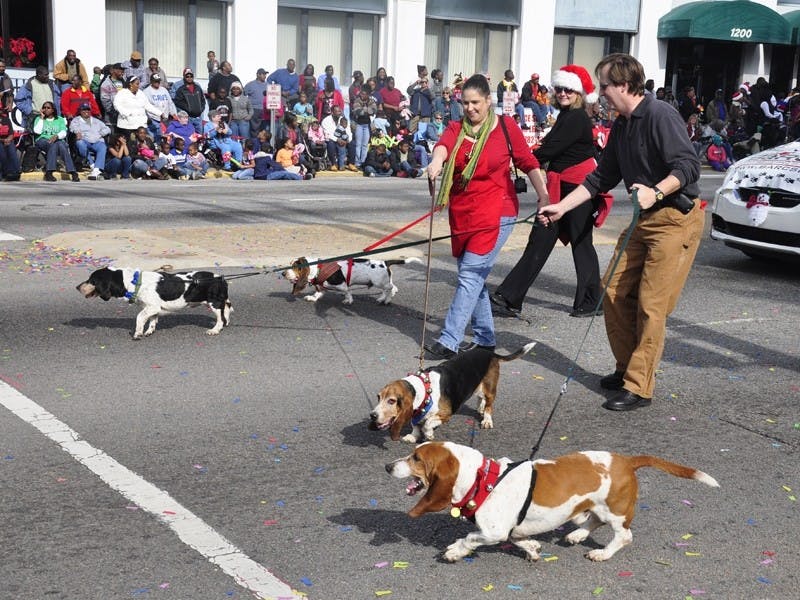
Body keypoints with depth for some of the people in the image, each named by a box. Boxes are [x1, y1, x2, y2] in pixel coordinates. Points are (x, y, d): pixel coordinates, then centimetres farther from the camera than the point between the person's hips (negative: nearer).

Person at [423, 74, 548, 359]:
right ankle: (485, 338, 24)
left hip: (496, 212, -5)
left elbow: (528, 163, 4)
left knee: (471, 274, -11)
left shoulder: (505, 126, 0)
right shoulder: (456, 128, 7)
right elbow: (443, 144, -16)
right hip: (462, 213, 5)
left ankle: (449, 341, -13)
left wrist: (545, 197, 0)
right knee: (474, 275, 12)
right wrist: (437, 160, -39)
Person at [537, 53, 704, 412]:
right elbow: (603, 177, 20)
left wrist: (656, 192, -37)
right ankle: (627, 369, 23)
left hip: (676, 218, -9)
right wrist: (561, 207, 16)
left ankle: (639, 387, -5)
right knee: (615, 293, 8)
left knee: (651, 304, -10)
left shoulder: (661, 116, -15)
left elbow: (688, 165, -23)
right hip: (645, 219, 9)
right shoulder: (621, 126, 13)